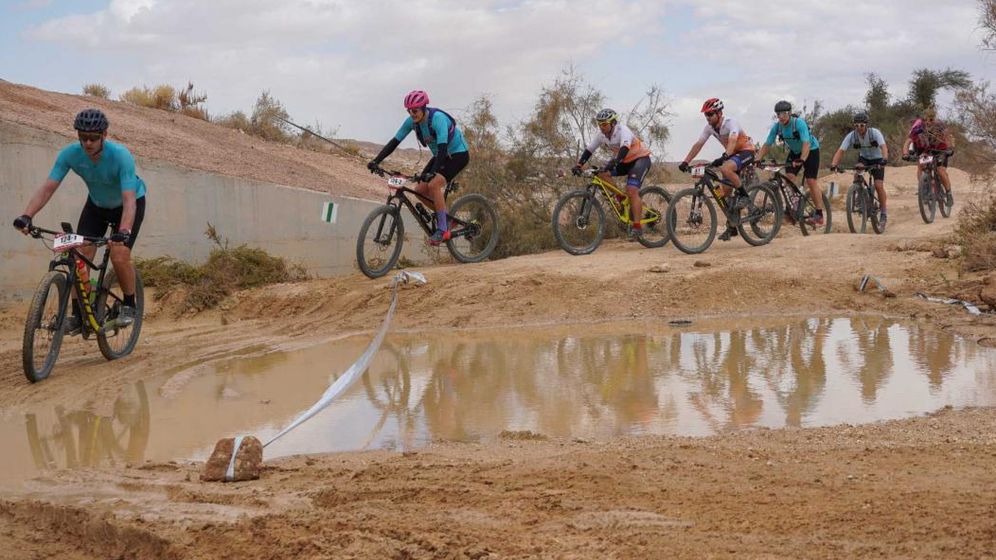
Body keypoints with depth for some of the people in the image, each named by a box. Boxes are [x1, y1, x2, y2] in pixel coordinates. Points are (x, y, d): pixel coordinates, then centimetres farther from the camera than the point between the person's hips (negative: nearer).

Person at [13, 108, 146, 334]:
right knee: (80, 256, -12)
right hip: (96, 205, 4)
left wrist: (123, 232, -59)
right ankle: (77, 315, -2)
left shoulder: (120, 156, -36)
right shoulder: (70, 154, -26)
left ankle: (129, 305, 4)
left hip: (128, 203, -4)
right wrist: (26, 216, -41)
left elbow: (129, 200, -43)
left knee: (120, 257, -21)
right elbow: (48, 188, -27)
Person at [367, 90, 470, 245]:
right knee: (419, 190, -5)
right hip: (440, 156, 8)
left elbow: (443, 147, -39)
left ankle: (442, 229, -20)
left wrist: (432, 173, -51)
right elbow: (394, 142, -10)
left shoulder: (438, 118, -30)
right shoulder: (412, 121, -11)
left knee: (433, 184, -28)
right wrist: (376, 161, -22)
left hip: (458, 154, -7)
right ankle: (446, 216, 15)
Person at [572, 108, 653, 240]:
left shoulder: (623, 130, -27)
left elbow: (625, 148, -44)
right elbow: (589, 150, -5)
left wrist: (614, 162, -58)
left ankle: (637, 226, -21)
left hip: (640, 159, -7)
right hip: (625, 161, 7)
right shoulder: (602, 135, -7)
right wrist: (578, 165, -18)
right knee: (602, 174, -15)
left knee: (632, 190, -24)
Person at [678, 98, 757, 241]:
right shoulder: (709, 127, -6)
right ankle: (731, 227, 10)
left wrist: (724, 157, -59)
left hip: (746, 151, -7)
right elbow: (698, 144, -6)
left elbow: (732, 141, -43)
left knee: (725, 169, -36)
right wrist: (685, 162, -17)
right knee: (726, 192, 1)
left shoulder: (731, 123, -26)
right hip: (732, 154, 7)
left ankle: (744, 195, -17)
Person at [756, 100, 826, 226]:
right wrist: (757, 160, -25)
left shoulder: (799, 123, -31)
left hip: (810, 150, -5)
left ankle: (819, 215, -8)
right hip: (795, 151, 5)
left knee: (810, 181, -12)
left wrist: (802, 160, -54)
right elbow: (767, 144, -12)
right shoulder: (777, 126, -15)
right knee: (789, 176, -14)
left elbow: (806, 143, -40)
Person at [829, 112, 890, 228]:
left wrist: (884, 159, -60)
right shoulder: (851, 136, -21)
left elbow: (883, 147, -40)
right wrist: (833, 164, -45)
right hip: (863, 158, 3)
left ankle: (883, 213, -1)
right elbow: (840, 151, -28)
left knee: (879, 186, -16)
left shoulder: (875, 133, -27)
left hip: (876, 159, -3)